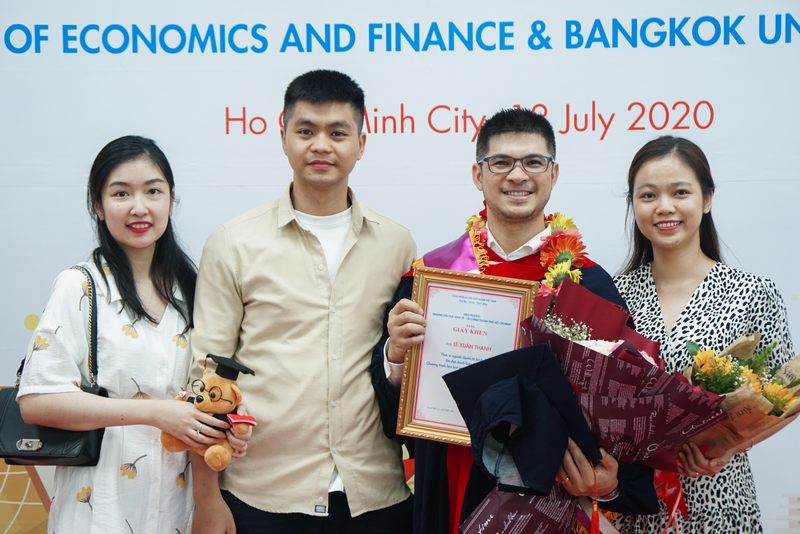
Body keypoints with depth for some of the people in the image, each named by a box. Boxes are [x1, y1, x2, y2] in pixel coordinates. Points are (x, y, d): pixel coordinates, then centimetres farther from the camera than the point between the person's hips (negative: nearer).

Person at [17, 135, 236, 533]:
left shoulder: (187, 287, 5)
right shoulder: (80, 287, -9)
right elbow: (35, 401, -16)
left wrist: (221, 424, -6)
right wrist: (155, 413, -21)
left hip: (177, 500, 5)